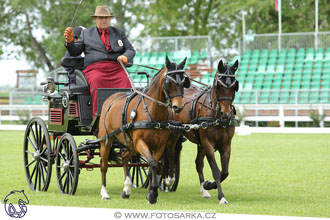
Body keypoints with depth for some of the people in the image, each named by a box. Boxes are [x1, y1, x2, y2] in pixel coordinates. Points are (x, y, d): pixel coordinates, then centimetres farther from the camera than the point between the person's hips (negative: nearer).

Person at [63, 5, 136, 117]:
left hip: (116, 69, 2)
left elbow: (131, 50, 19)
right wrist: (70, 41, -4)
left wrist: (126, 57, -5)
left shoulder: (119, 33, 25)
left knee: (125, 82, -31)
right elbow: (75, 52, 17)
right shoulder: (86, 33, 22)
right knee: (97, 81, -37)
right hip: (94, 69, -1)